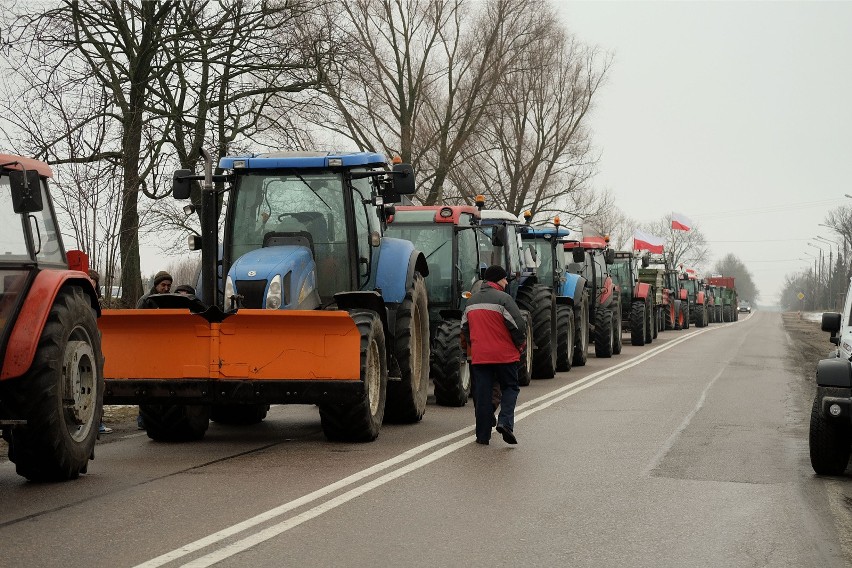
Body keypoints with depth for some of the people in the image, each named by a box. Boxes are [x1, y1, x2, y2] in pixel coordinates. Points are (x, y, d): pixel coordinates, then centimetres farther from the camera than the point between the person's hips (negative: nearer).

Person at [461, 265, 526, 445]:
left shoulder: (472, 301, 11)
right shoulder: (503, 299, -11)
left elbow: (464, 328, 19)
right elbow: (518, 325, -14)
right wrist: (520, 345, 3)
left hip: (478, 356, 5)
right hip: (505, 355, -5)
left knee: (482, 394, 8)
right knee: (510, 388, 11)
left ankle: (482, 435, 8)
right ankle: (505, 422, -10)